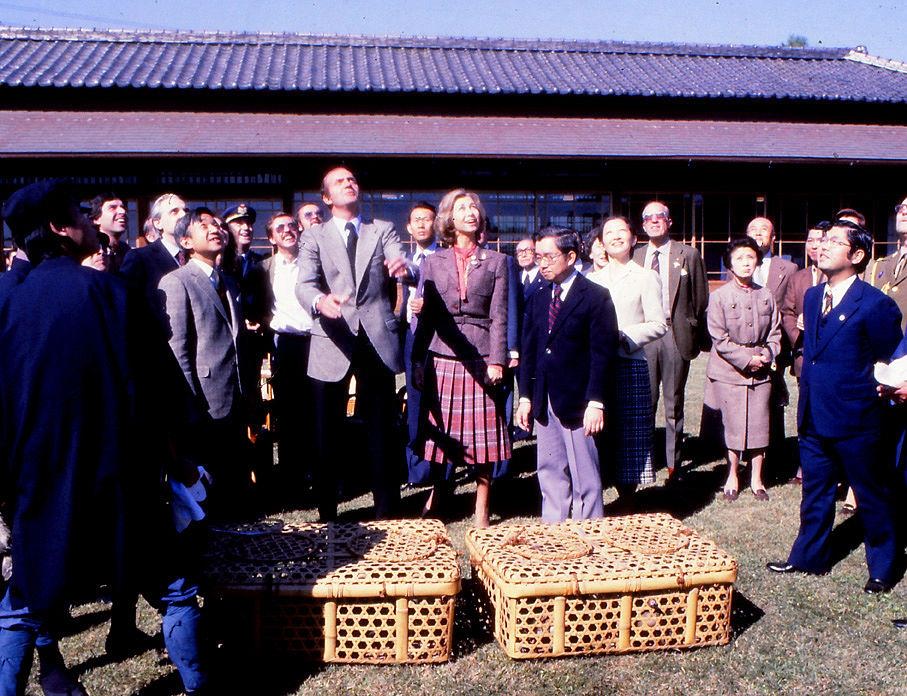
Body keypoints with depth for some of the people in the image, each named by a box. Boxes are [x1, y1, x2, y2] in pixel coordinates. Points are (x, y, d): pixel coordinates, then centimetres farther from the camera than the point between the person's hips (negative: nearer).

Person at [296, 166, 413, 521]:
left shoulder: (383, 230, 10)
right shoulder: (314, 236, 7)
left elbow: (403, 267, -7)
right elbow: (304, 284, -9)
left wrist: (405, 268, -32)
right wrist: (320, 300, -32)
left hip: (378, 341, 1)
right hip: (332, 344, -1)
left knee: (382, 431, 6)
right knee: (326, 435, 5)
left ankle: (386, 511, 18)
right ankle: (327, 514, 18)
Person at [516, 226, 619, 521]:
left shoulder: (596, 297, -7)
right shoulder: (538, 299, 12)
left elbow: (604, 354, -11)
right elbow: (529, 351, 13)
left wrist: (596, 403, -15)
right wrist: (525, 397, 7)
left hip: (579, 403, -6)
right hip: (544, 403, 6)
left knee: (584, 476, 3)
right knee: (550, 473, 12)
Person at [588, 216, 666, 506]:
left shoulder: (645, 277, 4)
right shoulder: (592, 279, 15)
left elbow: (658, 325, -2)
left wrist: (622, 336, -13)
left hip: (630, 365, -3)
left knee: (630, 435, 0)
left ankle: (626, 500, 10)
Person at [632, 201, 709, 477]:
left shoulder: (688, 255, 2)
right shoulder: (636, 256, 9)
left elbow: (700, 300, 4)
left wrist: (697, 337, 2)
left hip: (675, 335, -1)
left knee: (674, 403, 7)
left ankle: (673, 463, 15)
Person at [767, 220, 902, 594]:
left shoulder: (875, 304, -15)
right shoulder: (812, 297, 8)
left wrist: (867, 393, -6)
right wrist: (806, 390, 14)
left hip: (855, 422, -6)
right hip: (814, 418, 6)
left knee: (872, 495, 11)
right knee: (815, 492, 18)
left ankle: (883, 567, 28)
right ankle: (808, 556, 33)